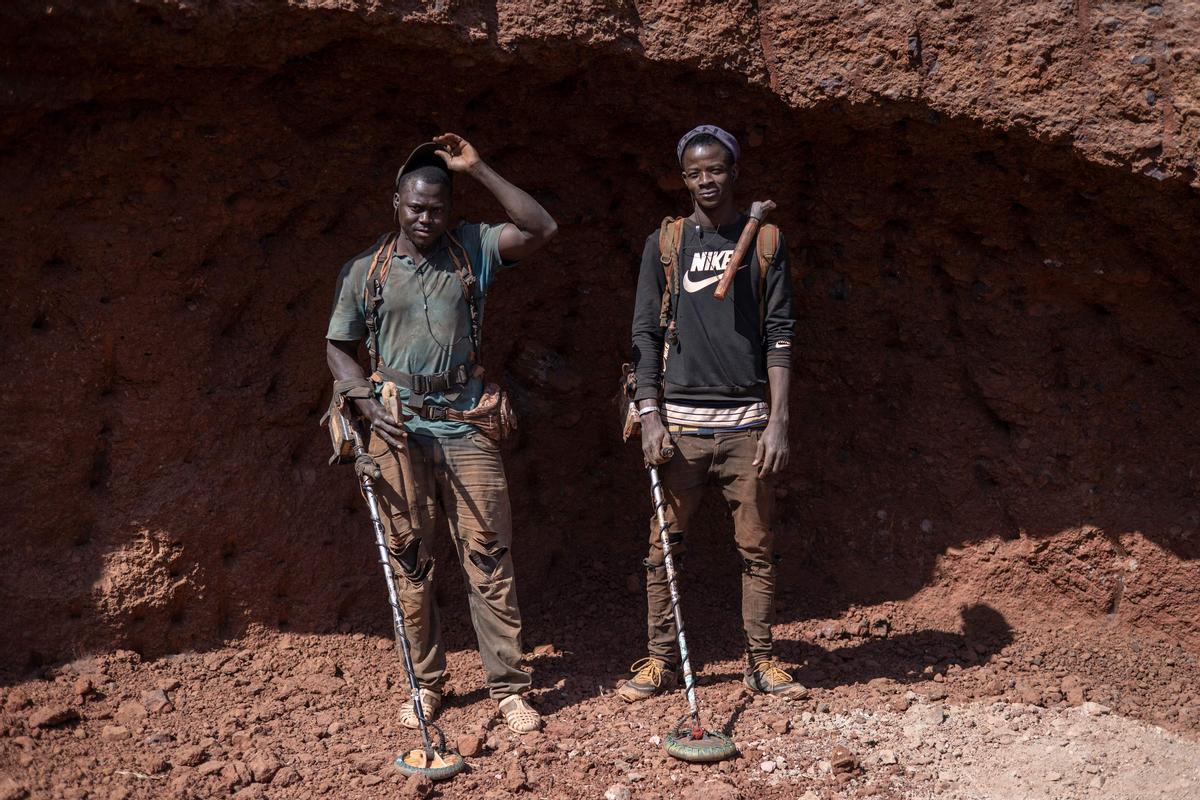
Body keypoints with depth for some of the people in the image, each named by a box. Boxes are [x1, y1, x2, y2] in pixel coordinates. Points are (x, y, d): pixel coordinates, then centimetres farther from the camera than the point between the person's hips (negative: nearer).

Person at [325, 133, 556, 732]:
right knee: (409, 562, 6)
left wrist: (476, 169, -6)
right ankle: (426, 682, 19)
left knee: (488, 557, -2)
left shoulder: (472, 249, 7)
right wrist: (370, 405, -6)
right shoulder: (366, 270, 7)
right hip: (399, 431, 1)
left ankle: (508, 687, 5)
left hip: (466, 426, 0)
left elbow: (540, 229, -6)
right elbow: (338, 347, 11)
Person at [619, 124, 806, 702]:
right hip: (679, 421, 0)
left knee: (757, 548, 4)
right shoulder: (664, 243, 8)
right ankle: (660, 660, 14)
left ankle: (760, 660, 15)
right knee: (664, 547, 3)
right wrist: (650, 418, -5)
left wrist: (778, 421, -5)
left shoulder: (765, 242, 8)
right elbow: (645, 335, 5)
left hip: (747, 422, 0)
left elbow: (779, 335, 4)